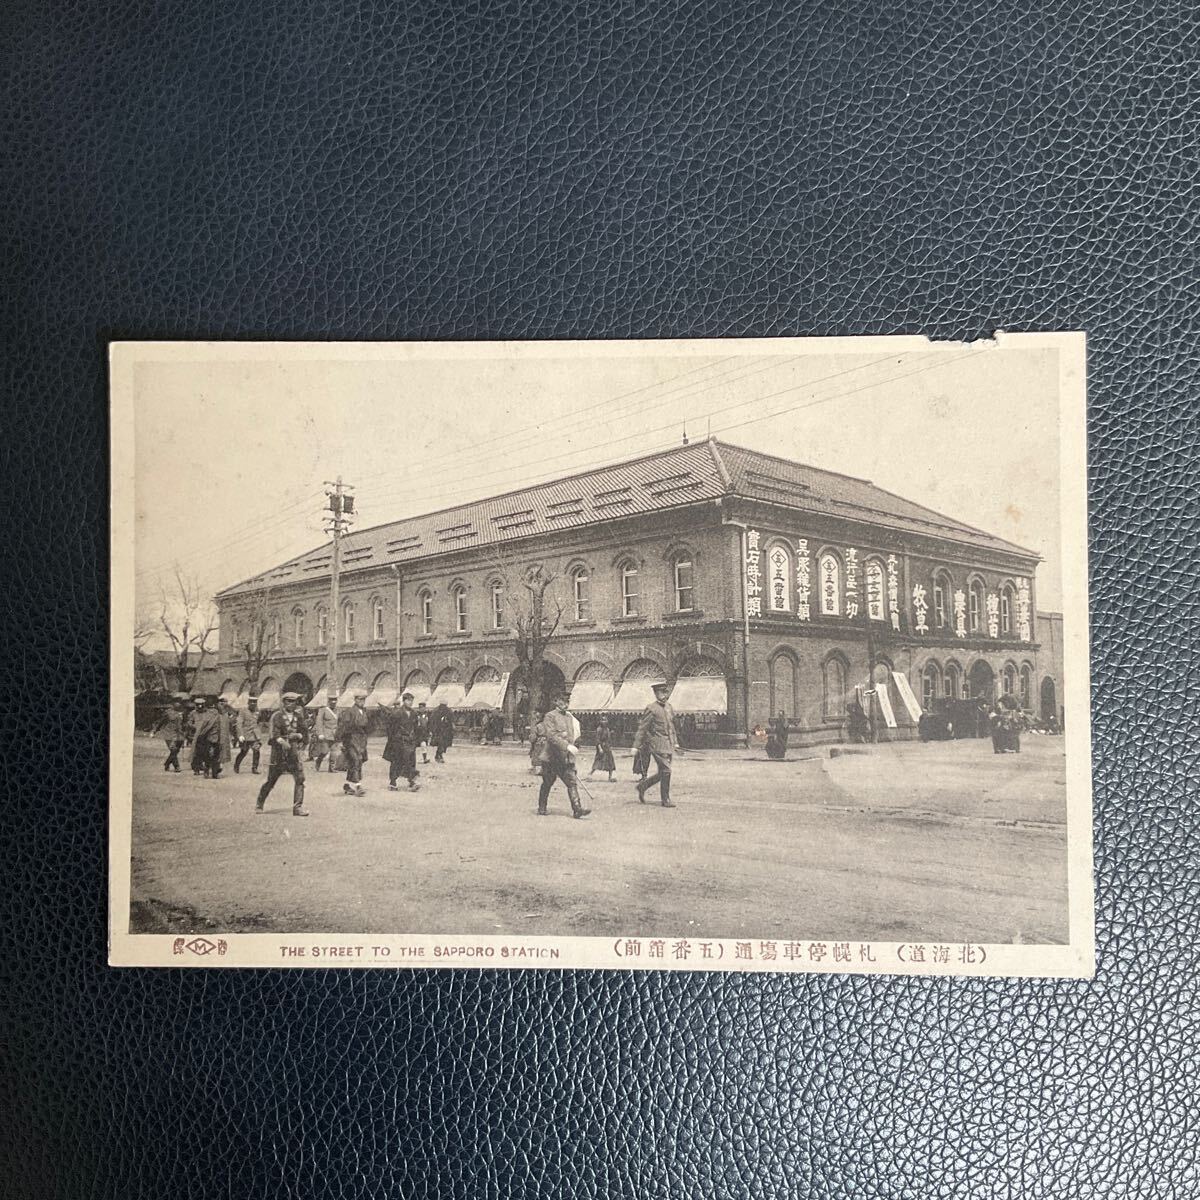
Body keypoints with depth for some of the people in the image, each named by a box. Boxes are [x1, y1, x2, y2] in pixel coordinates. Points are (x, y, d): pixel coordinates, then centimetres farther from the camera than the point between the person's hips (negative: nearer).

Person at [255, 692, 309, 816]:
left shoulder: (298, 716, 9)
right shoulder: (277, 716, -3)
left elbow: (305, 731, 13)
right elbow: (273, 734, -11)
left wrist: (298, 735, -8)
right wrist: (281, 741, -28)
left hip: (293, 751, 3)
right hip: (279, 751, -3)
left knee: (299, 778, -8)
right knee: (271, 779, 6)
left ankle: (298, 808, -4)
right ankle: (259, 804, 25)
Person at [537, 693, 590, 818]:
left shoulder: (570, 717, 13)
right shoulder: (550, 716, -8)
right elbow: (552, 736, -20)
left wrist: (573, 747, 19)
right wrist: (567, 746, -27)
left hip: (566, 757, 5)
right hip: (551, 756, -5)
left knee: (572, 782, -7)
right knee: (547, 783, 7)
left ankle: (577, 809, -12)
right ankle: (541, 808, 22)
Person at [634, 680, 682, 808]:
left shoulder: (668, 707, 14)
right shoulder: (651, 709, -9)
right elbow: (642, 728, -9)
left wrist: (675, 743, 18)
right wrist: (636, 746, -11)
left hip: (668, 745, 8)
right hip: (658, 745, -8)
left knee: (662, 772, 10)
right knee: (666, 771, -8)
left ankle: (643, 786, 28)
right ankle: (665, 800, 3)